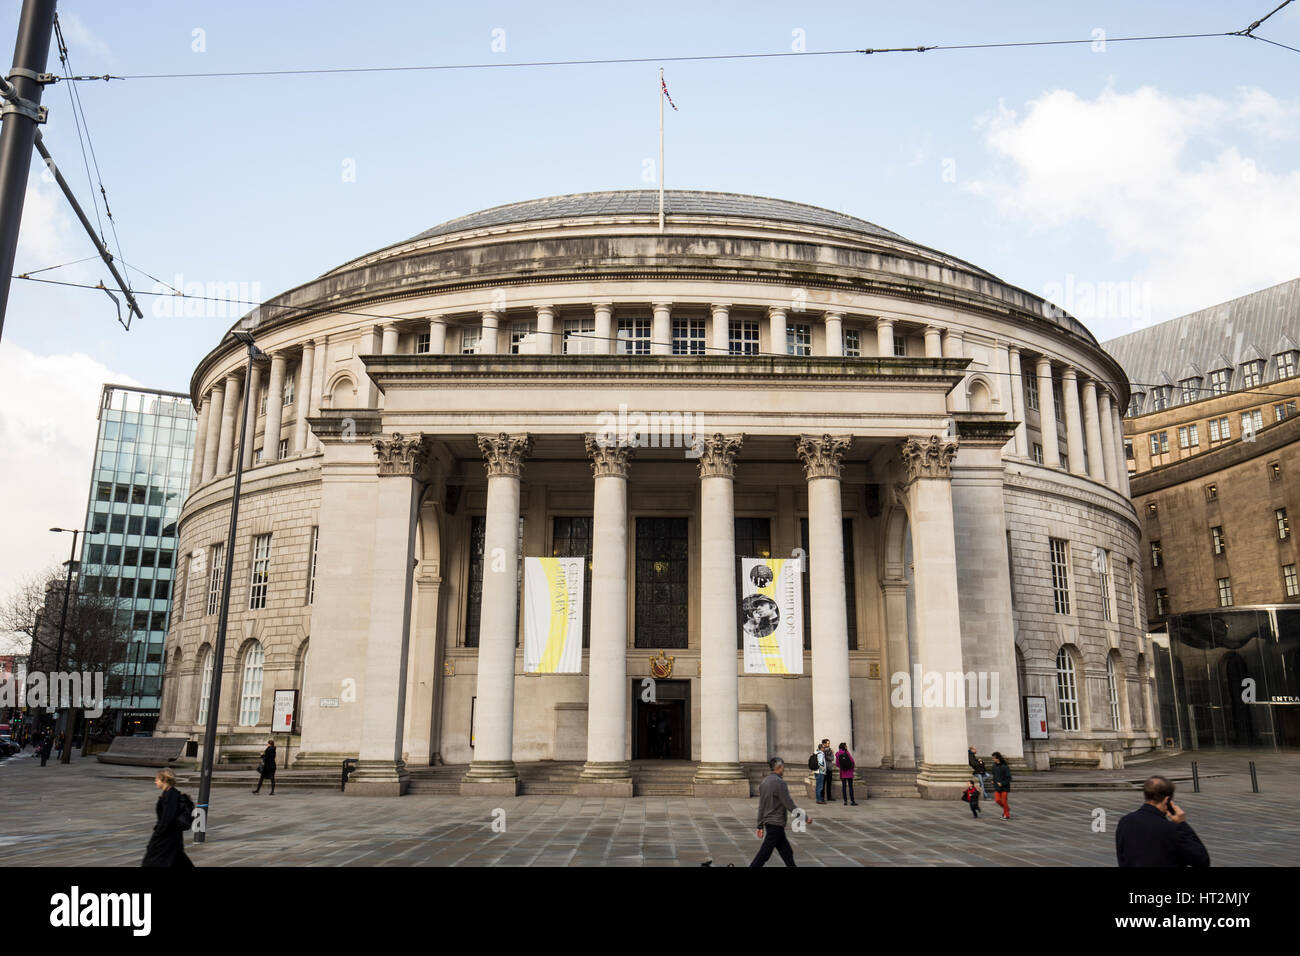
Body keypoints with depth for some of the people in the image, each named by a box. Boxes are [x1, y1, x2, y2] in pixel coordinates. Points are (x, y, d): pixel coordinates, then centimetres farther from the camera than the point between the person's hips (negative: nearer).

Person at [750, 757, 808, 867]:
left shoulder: (764, 782, 9)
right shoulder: (779, 783, -17)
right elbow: (789, 805, -17)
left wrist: (760, 826, 17)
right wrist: (805, 818, -8)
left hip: (768, 823, 9)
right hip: (776, 825, -9)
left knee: (787, 853, 14)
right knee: (764, 854, -3)